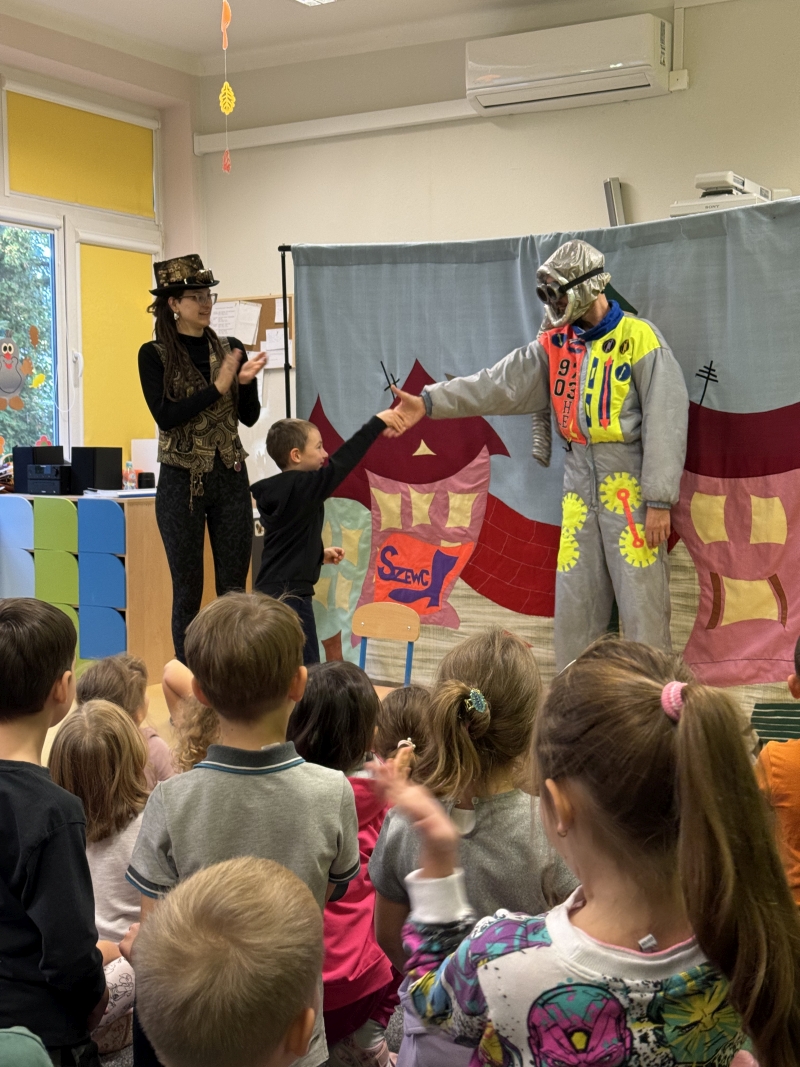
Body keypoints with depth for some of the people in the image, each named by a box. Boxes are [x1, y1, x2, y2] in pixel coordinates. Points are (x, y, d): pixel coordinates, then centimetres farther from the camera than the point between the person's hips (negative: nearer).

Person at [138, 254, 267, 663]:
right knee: (188, 588, 2)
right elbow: (165, 416, -14)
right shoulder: (154, 354, -3)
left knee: (234, 586, 5)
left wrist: (246, 381, -14)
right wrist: (217, 388, -19)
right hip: (181, 482, -3)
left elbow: (250, 416, 4)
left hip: (231, 479, 3)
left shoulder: (230, 349, 7)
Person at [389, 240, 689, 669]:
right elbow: (500, 384, 6)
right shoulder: (555, 343, 11)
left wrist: (659, 501, -13)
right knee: (573, 601, 9)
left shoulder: (640, 339, -6)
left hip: (631, 485, -5)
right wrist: (430, 402, -4)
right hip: (579, 484, 6)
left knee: (642, 600, -5)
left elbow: (666, 423, -9)